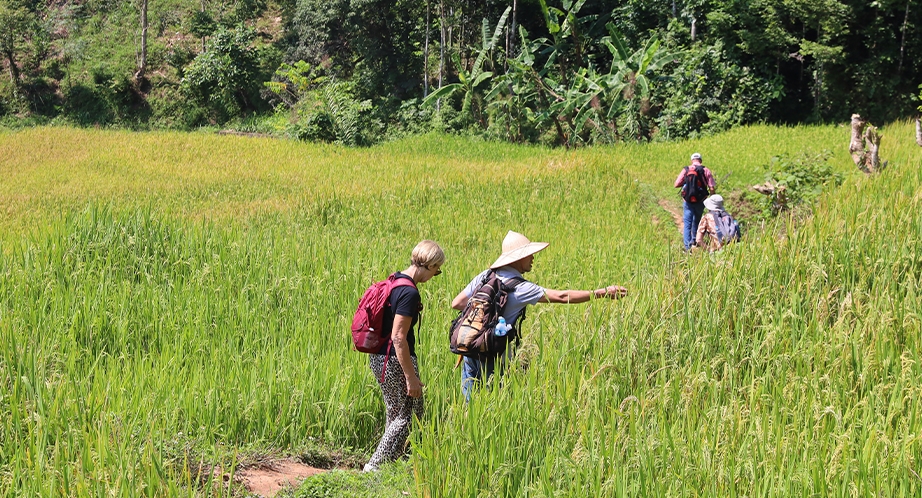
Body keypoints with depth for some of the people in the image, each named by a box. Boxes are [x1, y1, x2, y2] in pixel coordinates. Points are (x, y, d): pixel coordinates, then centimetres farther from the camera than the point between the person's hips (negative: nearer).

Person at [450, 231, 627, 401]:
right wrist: (603, 293, -12)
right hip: (493, 356, -6)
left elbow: (457, 303, 4)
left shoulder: (485, 276, 4)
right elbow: (562, 297, -15)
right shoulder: (520, 288, -14)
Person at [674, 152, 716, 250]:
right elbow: (712, 187, -8)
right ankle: (694, 241, 37)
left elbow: (677, 184, -3)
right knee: (696, 221, 23)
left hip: (688, 201, -1)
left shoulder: (686, 170, -1)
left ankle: (688, 246, -10)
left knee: (687, 223, 1)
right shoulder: (706, 170, -2)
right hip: (700, 201, 1)